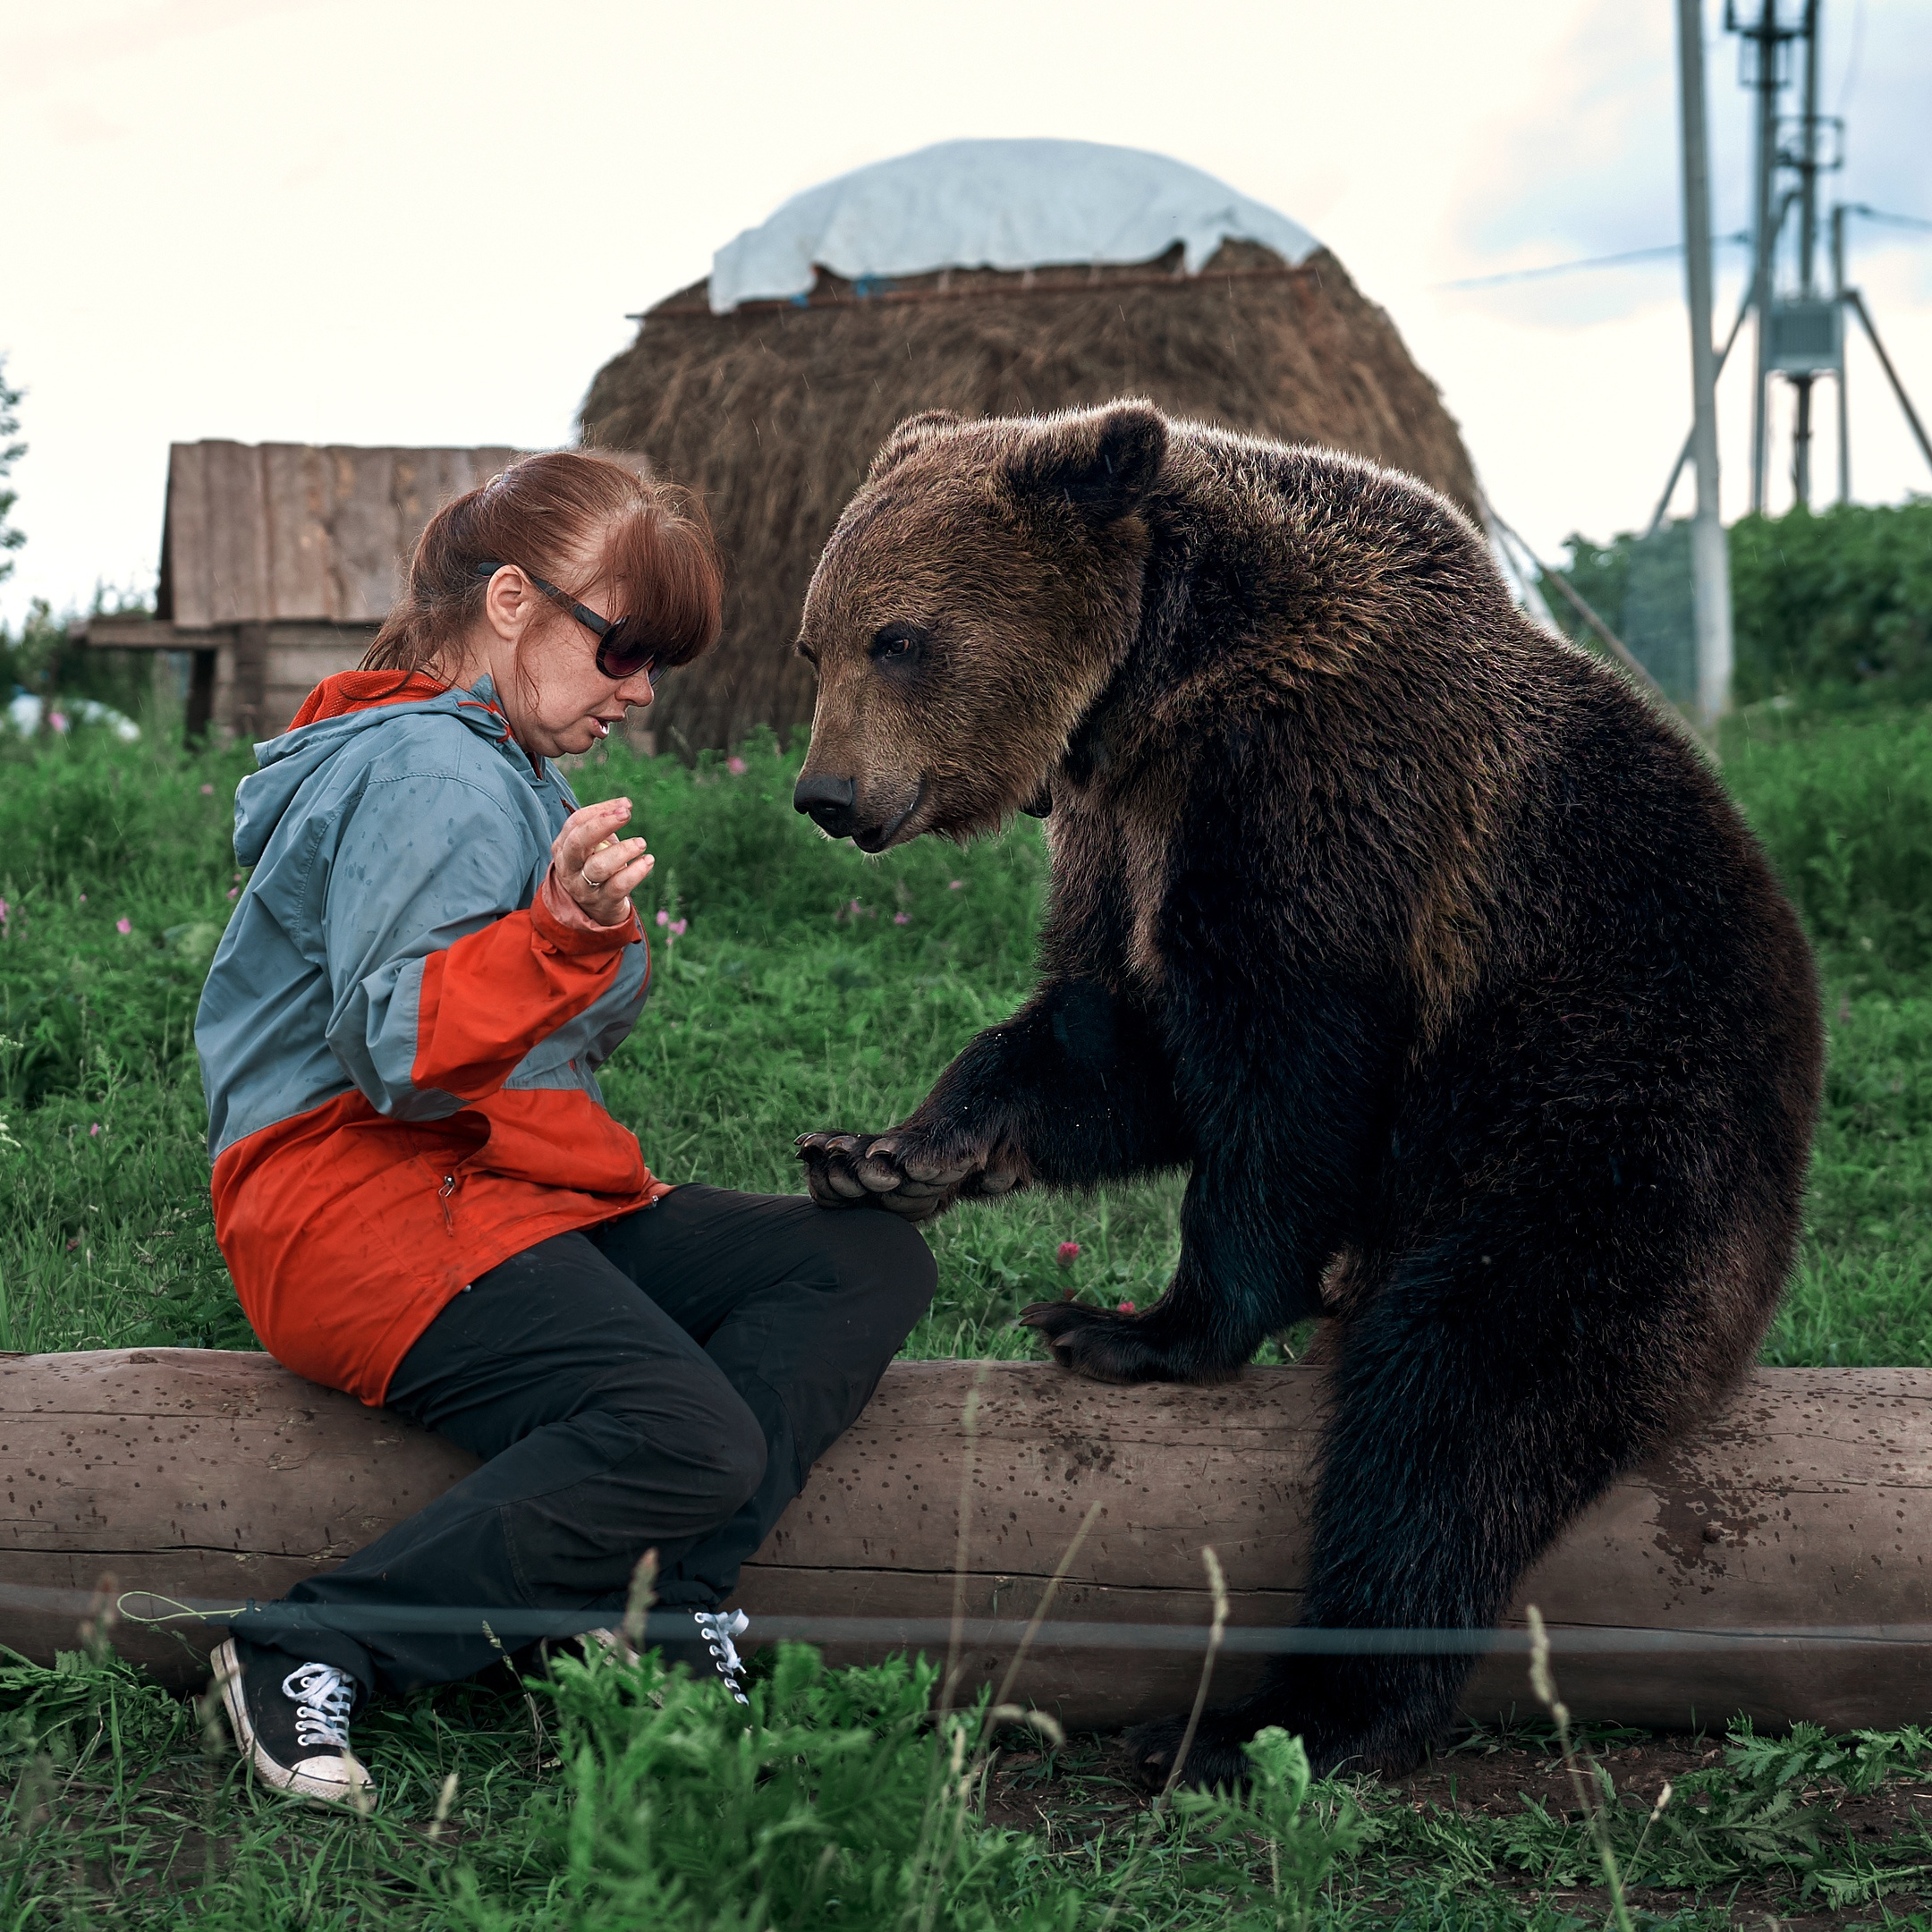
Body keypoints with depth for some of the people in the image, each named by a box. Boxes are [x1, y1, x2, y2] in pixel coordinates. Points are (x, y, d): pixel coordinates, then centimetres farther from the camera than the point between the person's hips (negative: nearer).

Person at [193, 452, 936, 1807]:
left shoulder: (504, 768, 21)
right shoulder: (425, 768, -12)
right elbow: (392, 1046, -26)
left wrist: (602, 950, 17)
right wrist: (562, 935, -38)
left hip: (516, 1188, 11)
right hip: (363, 1201, -11)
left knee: (873, 1261, -3)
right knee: (694, 1439, -31)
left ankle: (659, 1601, -18)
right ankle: (307, 1654, -21)